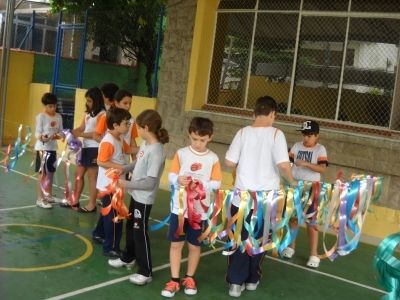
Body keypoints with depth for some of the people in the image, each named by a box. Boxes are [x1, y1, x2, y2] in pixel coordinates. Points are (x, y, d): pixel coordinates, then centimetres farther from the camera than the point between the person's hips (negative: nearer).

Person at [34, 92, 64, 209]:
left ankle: (49, 195, 31)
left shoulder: (58, 117, 6)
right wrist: (42, 137, -34)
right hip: (43, 148, -6)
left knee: (51, 173, 16)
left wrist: (59, 136, -13)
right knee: (43, 174, -4)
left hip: (53, 148, 6)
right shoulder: (41, 117, -11)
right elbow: (37, 133, -13)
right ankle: (40, 199, 3)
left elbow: (60, 132, 10)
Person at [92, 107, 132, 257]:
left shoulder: (120, 140, 5)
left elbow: (128, 149, 19)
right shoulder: (108, 142, -23)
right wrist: (121, 167, -27)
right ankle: (111, 248, 9)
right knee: (114, 217, -1)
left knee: (109, 213, 26)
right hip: (108, 184, -10)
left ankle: (99, 233, 45)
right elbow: (101, 162, -27)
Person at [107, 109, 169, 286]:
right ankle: (128, 258, 45)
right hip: (136, 195, 9)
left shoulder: (156, 152, -27)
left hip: (144, 199, -9)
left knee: (140, 232, 2)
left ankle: (145, 272, 16)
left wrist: (127, 184, -20)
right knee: (130, 227, 24)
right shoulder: (145, 144, -1)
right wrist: (122, 170, 2)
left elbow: (150, 183, -27)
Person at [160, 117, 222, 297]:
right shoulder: (181, 153, -3)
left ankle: (189, 278, 31)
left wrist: (201, 185, -20)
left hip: (200, 209, 0)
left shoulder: (213, 158, -4)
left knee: (194, 245, 13)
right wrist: (178, 180, -23)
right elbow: (171, 175, -2)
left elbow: (216, 183, -3)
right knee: (176, 244, 6)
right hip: (179, 207, 0)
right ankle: (174, 280, 19)